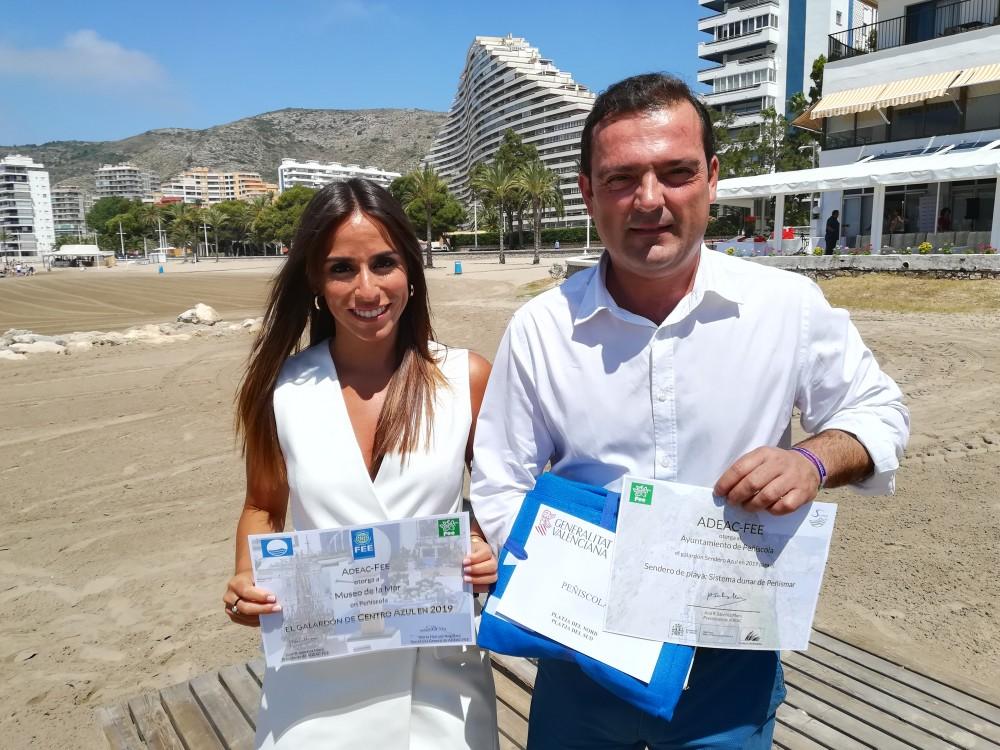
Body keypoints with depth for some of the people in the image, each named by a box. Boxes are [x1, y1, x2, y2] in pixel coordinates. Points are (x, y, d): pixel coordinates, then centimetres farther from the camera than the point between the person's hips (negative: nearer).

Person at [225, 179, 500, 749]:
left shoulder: (467, 378, -9)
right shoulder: (280, 389, -7)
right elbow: (264, 507, 7)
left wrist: (495, 554, -15)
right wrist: (247, 582, -10)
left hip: (440, 670, 0)